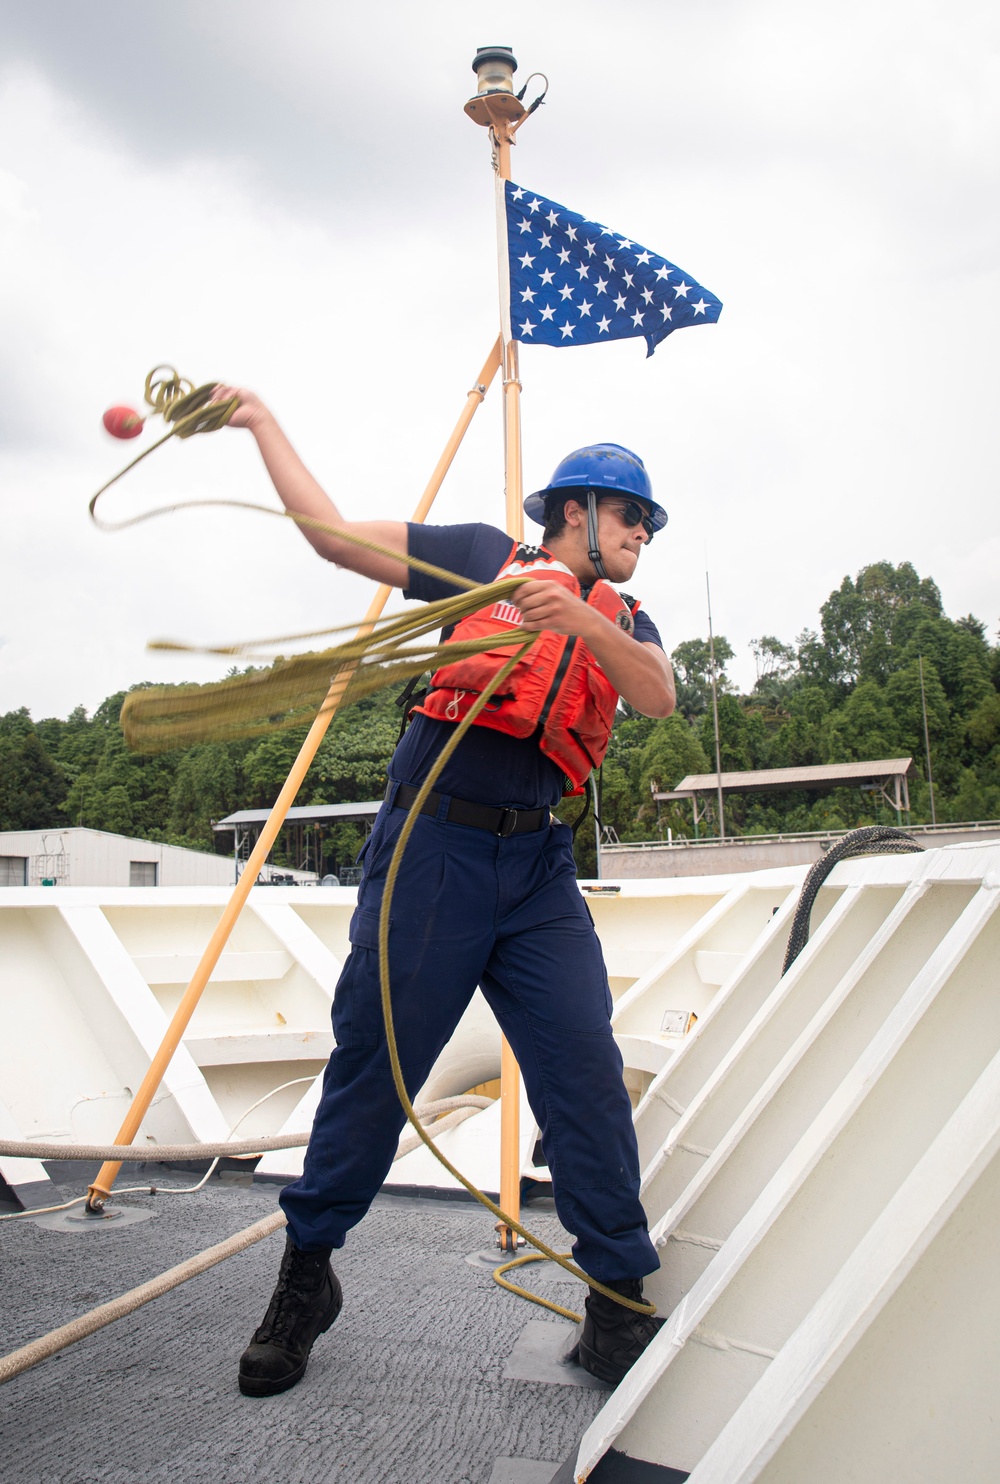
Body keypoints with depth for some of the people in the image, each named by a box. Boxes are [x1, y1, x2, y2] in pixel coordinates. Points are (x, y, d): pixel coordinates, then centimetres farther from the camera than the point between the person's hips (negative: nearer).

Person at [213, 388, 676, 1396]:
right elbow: (332, 533, 8)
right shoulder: (488, 559, 10)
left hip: (539, 868, 3)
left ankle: (618, 1305, 9)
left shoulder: (622, 621, 17)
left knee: (587, 1075, -5)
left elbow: (657, 695, -6)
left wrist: (573, 616, -22)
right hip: (431, 847, -3)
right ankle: (306, 1276, 24)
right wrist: (263, 422, 13)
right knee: (372, 1068, 3)